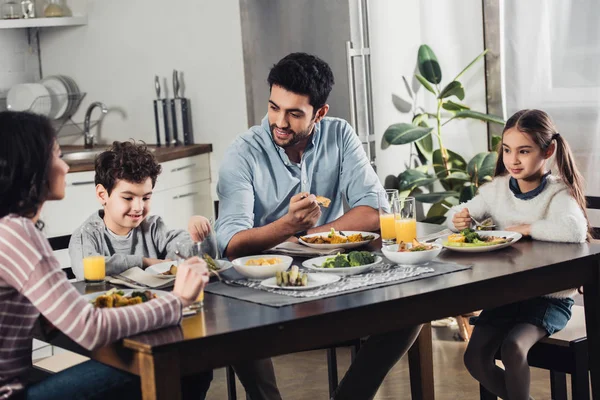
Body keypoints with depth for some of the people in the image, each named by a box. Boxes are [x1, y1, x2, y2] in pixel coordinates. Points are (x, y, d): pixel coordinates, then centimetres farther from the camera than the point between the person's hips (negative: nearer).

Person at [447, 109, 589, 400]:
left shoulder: (557, 194, -15)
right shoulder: (497, 189, 1)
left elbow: (576, 230, -36)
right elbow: (458, 214, 12)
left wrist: (526, 228, -27)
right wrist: (459, 219, -12)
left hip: (550, 297, -5)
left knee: (513, 347, -29)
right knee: (475, 357, -8)